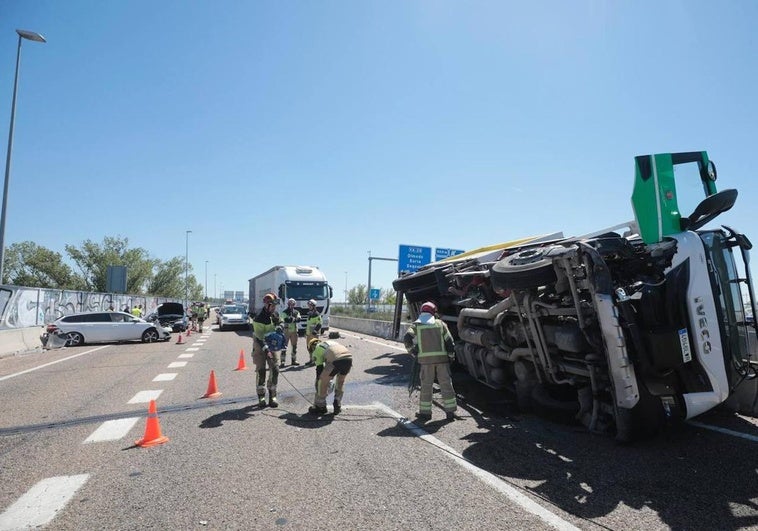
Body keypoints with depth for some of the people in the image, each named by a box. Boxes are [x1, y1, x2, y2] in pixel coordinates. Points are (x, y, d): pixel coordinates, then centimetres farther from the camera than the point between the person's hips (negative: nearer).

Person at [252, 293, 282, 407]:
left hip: (273, 345, 6)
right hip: (260, 346, -5)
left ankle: (272, 396, 9)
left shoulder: (276, 314, 0)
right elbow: (259, 336, -25)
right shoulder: (259, 318, -21)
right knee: (261, 371, -1)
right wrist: (265, 349, -33)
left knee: (275, 370, 0)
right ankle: (261, 397, 10)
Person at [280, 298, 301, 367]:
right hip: (287, 330, -4)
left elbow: (298, 319, -9)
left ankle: (294, 360, 22)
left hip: (294, 331, 5)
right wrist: (294, 319, -16)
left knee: (294, 346, 11)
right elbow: (286, 320, -19)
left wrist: (292, 319, -23)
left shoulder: (296, 312, 9)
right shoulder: (285, 312, -2)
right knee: (284, 346, -8)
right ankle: (282, 361, -6)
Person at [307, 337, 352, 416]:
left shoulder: (316, 351, 21)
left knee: (323, 382, 15)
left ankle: (320, 406, 25)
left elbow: (319, 369, 19)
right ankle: (337, 406, 31)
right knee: (340, 381, 28)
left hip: (336, 359, -6)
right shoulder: (329, 342, 38)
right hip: (349, 357, 6)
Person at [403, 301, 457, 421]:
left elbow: (407, 339, -8)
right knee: (446, 384, 8)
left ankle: (425, 412, 10)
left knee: (426, 386, 6)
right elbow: (449, 341, 6)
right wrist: (451, 356, 12)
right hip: (442, 358, 1)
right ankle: (450, 411, 12)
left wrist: (413, 352, 3)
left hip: (425, 359, -1)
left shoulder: (415, 325, 6)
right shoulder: (440, 323, 11)